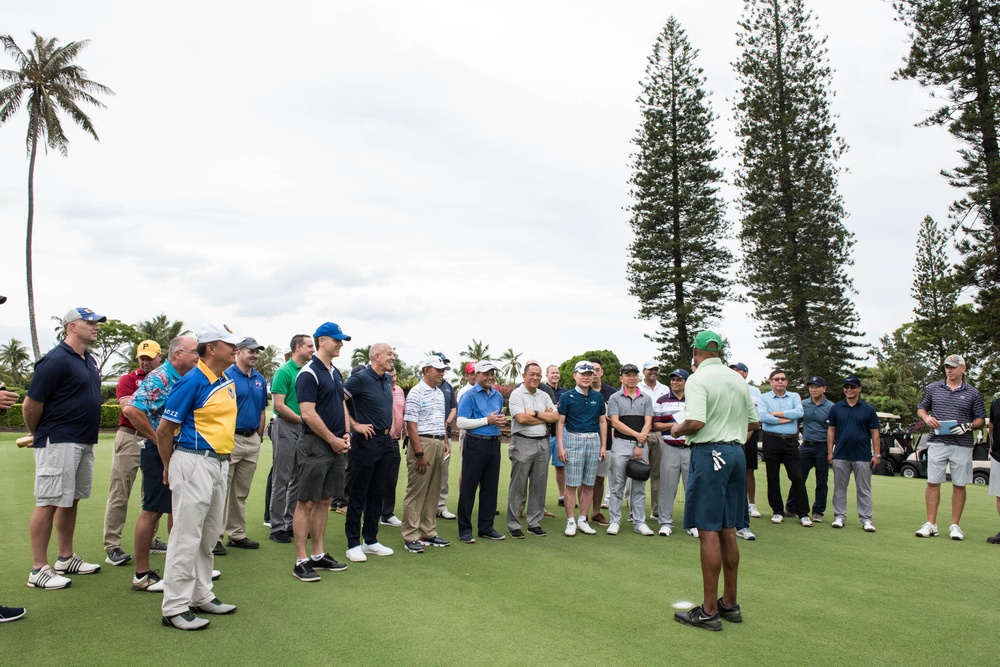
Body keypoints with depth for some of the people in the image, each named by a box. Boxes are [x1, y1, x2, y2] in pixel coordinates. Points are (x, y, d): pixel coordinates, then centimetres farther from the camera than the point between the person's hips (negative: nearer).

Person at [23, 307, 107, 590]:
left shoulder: (90, 361, 12)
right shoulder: (56, 360, -15)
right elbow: (31, 406, -14)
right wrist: (40, 436, 1)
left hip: (85, 442, 9)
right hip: (58, 442, -9)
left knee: (71, 500, 16)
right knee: (48, 503, -2)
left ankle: (66, 558, 27)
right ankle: (39, 570, 5)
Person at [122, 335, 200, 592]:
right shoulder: (158, 379, -17)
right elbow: (131, 410, -26)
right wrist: (157, 440, -19)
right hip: (159, 452, -8)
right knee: (152, 510, -1)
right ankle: (142, 574, 9)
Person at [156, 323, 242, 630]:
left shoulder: (228, 383, 10)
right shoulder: (192, 382, -14)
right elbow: (164, 429, -10)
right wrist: (170, 467, 2)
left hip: (220, 463, 8)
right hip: (195, 463, -8)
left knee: (209, 536, 16)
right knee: (187, 536, -3)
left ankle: (201, 596, 28)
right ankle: (175, 608, 8)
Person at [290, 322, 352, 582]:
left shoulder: (336, 373, 15)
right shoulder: (309, 373, -12)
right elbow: (308, 414, -18)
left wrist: (345, 435, 5)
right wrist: (333, 440, -11)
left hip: (336, 446, 8)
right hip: (314, 445, -8)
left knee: (324, 501, 13)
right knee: (306, 502, -1)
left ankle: (319, 555, 22)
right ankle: (301, 561, 6)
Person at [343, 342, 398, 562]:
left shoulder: (388, 379, 10)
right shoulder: (360, 378, -14)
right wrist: (355, 425, -17)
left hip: (386, 441, 7)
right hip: (366, 440, -7)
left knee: (377, 493, 13)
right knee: (359, 494, 2)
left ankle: (371, 540, 24)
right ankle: (353, 544, 12)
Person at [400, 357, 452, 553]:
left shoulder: (440, 393, 15)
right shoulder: (416, 393, -9)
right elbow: (411, 425, -14)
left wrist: (446, 443, 14)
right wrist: (419, 454, -18)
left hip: (438, 444, 8)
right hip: (422, 443, -8)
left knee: (433, 491, 12)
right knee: (416, 492, -3)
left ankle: (428, 533, 21)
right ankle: (410, 537, 3)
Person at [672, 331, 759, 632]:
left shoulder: (698, 379, -11)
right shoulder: (738, 380, 12)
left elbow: (695, 422, -23)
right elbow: (753, 422, 18)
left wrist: (678, 430, -4)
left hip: (710, 453, -8)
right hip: (736, 451, 8)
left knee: (708, 532, -3)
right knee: (727, 531, 14)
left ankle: (709, 611, 3)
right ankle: (730, 604, 23)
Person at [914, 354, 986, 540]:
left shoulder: (973, 393, 4)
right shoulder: (932, 388, 7)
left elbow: (981, 420, 7)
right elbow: (921, 408, 16)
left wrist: (968, 426, -13)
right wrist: (926, 417, -5)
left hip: (962, 445, -1)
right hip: (937, 443, 1)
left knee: (959, 485, 5)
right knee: (933, 483, 1)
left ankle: (955, 525, 16)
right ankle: (931, 524, 7)